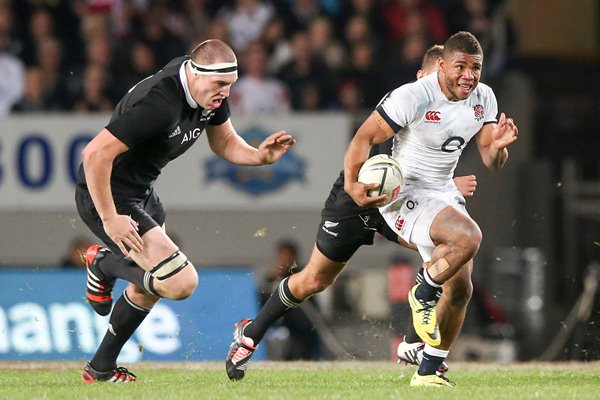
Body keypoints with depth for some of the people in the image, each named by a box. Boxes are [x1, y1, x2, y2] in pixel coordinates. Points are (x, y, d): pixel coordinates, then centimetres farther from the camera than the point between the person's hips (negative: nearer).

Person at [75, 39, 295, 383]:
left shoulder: (210, 93, -4)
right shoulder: (158, 103, -33)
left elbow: (225, 142, 12)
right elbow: (95, 154, -33)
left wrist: (259, 157, -10)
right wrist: (110, 220, -27)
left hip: (142, 193, 10)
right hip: (108, 197, -10)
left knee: (150, 285, 24)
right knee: (181, 282, -18)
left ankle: (101, 368, 39)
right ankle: (105, 264, 7)